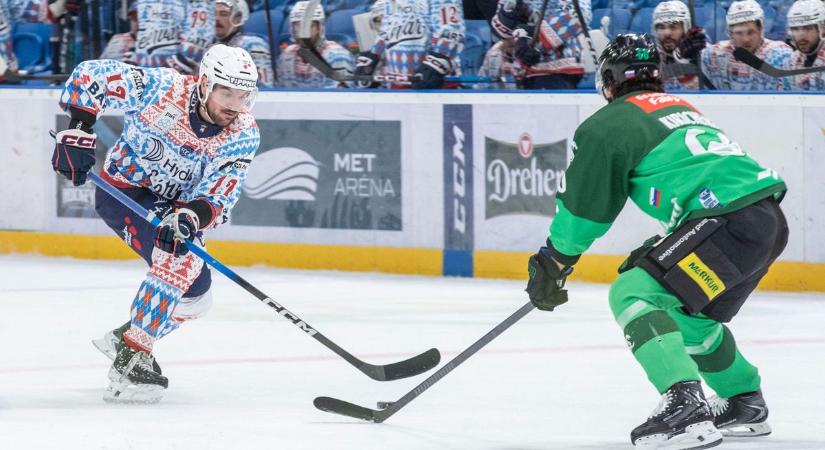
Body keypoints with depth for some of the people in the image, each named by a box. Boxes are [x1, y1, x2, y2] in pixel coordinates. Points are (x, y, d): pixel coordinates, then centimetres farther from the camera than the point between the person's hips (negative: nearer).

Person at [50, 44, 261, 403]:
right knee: (180, 258, -27)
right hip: (123, 190, -6)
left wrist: (191, 216, -46)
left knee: (193, 293, 9)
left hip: (173, 205, 6)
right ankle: (130, 361, -24)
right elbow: (90, 76, -21)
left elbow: (219, 196, -26)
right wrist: (78, 132, -29)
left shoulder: (243, 135, -15)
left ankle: (123, 338, 30)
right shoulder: (161, 88, -25)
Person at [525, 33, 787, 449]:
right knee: (686, 312, 27)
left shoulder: (611, 122, 2)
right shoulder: (681, 108, 29)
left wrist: (551, 265, 15)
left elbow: (584, 205, 4)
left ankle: (685, 406, -26)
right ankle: (746, 404, 38)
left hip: (729, 222, -9)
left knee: (633, 294, -11)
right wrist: (658, 251, 41)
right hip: (771, 222, 9)